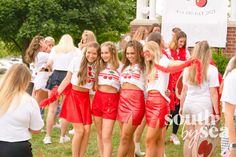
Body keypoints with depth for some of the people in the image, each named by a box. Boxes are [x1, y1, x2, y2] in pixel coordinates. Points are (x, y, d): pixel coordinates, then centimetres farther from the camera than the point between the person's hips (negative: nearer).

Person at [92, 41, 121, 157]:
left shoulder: (120, 67, -2)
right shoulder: (100, 65, 12)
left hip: (111, 101, -5)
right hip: (98, 98, 5)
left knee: (106, 137, -8)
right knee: (99, 134, 13)